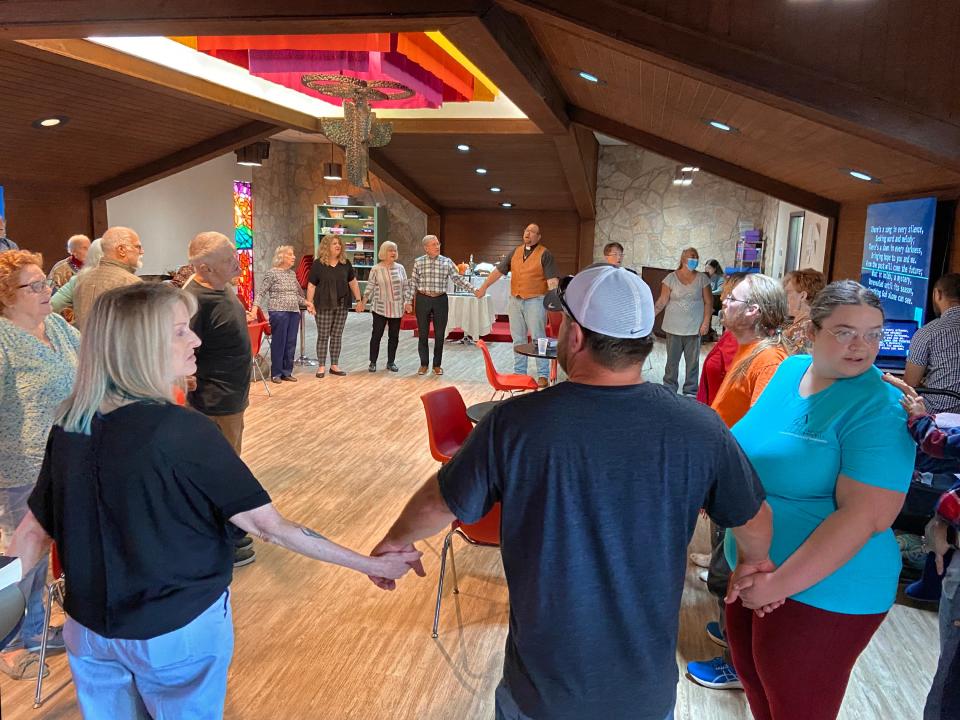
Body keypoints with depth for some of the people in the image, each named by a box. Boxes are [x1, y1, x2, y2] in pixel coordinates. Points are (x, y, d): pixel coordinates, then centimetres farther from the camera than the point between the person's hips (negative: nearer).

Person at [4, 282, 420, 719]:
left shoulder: (70, 425, -8)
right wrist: (370, 564, -16)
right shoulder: (182, 430, -26)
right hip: (178, 633, -5)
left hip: (89, 631, 5)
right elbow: (268, 525, -23)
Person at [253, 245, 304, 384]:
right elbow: (261, 293, -8)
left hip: (294, 312, 6)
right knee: (278, 343, -1)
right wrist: (255, 308, -18)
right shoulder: (271, 273, -5)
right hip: (278, 312, -6)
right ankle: (276, 373, 8)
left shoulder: (292, 273, 14)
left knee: (291, 343, 7)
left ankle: (287, 372, 16)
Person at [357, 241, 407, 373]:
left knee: (394, 336, 7)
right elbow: (370, 287, -2)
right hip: (380, 308, -3)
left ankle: (391, 362, 18)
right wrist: (362, 302, -8)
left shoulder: (400, 268, 6)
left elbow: (405, 287, 10)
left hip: (397, 309, 3)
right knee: (376, 335, 1)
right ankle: (373, 363, 12)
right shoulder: (376, 269, -4)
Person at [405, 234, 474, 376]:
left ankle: (437, 365, 18)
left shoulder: (447, 262, 1)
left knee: (440, 334, 5)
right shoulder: (418, 262, 2)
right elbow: (413, 283, 4)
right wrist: (409, 301, 1)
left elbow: (458, 279, -1)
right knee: (423, 334, 6)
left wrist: (473, 290, -12)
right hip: (423, 300, 0)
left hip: (440, 300, 0)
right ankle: (423, 364, 18)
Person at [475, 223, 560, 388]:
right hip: (515, 301, 5)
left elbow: (552, 279, -12)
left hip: (535, 301, -5)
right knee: (518, 339, 11)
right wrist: (484, 287, 6)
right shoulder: (516, 252, 11)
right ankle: (519, 373, 20)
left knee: (538, 338, -4)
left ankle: (543, 375, 1)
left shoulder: (545, 254, -4)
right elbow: (498, 271, 11)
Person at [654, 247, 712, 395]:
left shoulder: (702, 278, 2)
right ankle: (669, 388, 20)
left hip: (694, 327, 1)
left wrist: (706, 322, -5)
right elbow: (662, 301, -3)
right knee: (672, 360, 7)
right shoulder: (671, 278, -1)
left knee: (693, 361, 5)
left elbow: (708, 302, 3)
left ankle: (690, 391, 17)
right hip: (673, 327, -1)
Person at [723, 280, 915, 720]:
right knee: (754, 684, 24)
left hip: (823, 593, -6)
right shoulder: (789, 371, 1)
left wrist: (779, 584, -24)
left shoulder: (878, 410, -19)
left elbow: (866, 516, -26)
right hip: (751, 574, 7)